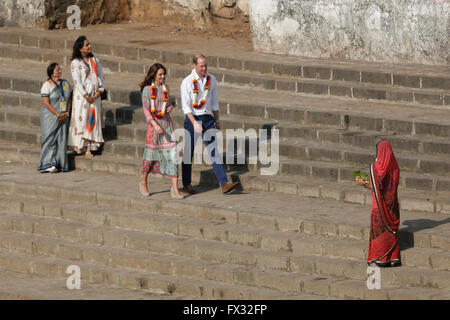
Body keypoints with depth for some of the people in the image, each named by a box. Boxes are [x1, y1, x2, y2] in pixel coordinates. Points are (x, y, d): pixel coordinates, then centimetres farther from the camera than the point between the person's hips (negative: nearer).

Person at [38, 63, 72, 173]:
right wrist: (58, 114, -16)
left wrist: (67, 113, -2)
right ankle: (49, 164, -8)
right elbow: (46, 103, -13)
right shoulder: (47, 85, -8)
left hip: (63, 117, 5)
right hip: (50, 117, -5)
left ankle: (60, 164, 7)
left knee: (61, 140, 3)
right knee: (50, 139, -7)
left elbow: (68, 100, 14)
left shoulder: (65, 84, 10)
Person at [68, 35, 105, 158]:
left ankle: (88, 149, 3)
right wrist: (86, 96, -16)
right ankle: (78, 144, 4)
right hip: (82, 95, -5)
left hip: (95, 95, 5)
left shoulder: (95, 60, 10)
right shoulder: (76, 63, -8)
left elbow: (101, 76, 11)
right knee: (81, 118, -5)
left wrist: (100, 90, -4)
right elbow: (77, 81, -12)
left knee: (92, 119, 2)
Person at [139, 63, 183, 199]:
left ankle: (175, 189, -8)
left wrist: (171, 106, 2)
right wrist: (155, 125, -22)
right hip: (154, 123, -4)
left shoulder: (165, 88, 11)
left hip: (167, 123, 4)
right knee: (151, 153, 6)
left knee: (172, 154, -6)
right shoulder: (147, 89, -5)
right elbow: (146, 109, -11)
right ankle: (143, 183, 28)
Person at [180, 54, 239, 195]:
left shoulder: (211, 80, 7)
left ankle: (225, 184, -13)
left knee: (214, 151, -5)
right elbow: (186, 106, -13)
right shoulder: (187, 82, -8)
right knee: (188, 153, 5)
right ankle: (186, 186, 17)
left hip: (208, 119, 3)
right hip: (192, 119, -3)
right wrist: (194, 123, -22)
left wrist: (217, 121, 18)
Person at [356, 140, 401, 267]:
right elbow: (394, 184, 9)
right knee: (391, 230, 12)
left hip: (380, 203, -5)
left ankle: (379, 259, 3)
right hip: (392, 203, 5)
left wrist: (363, 184, 4)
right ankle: (393, 258, 13)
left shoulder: (375, 168, -15)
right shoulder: (394, 167, 3)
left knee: (378, 230, 3)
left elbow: (374, 187, -15)